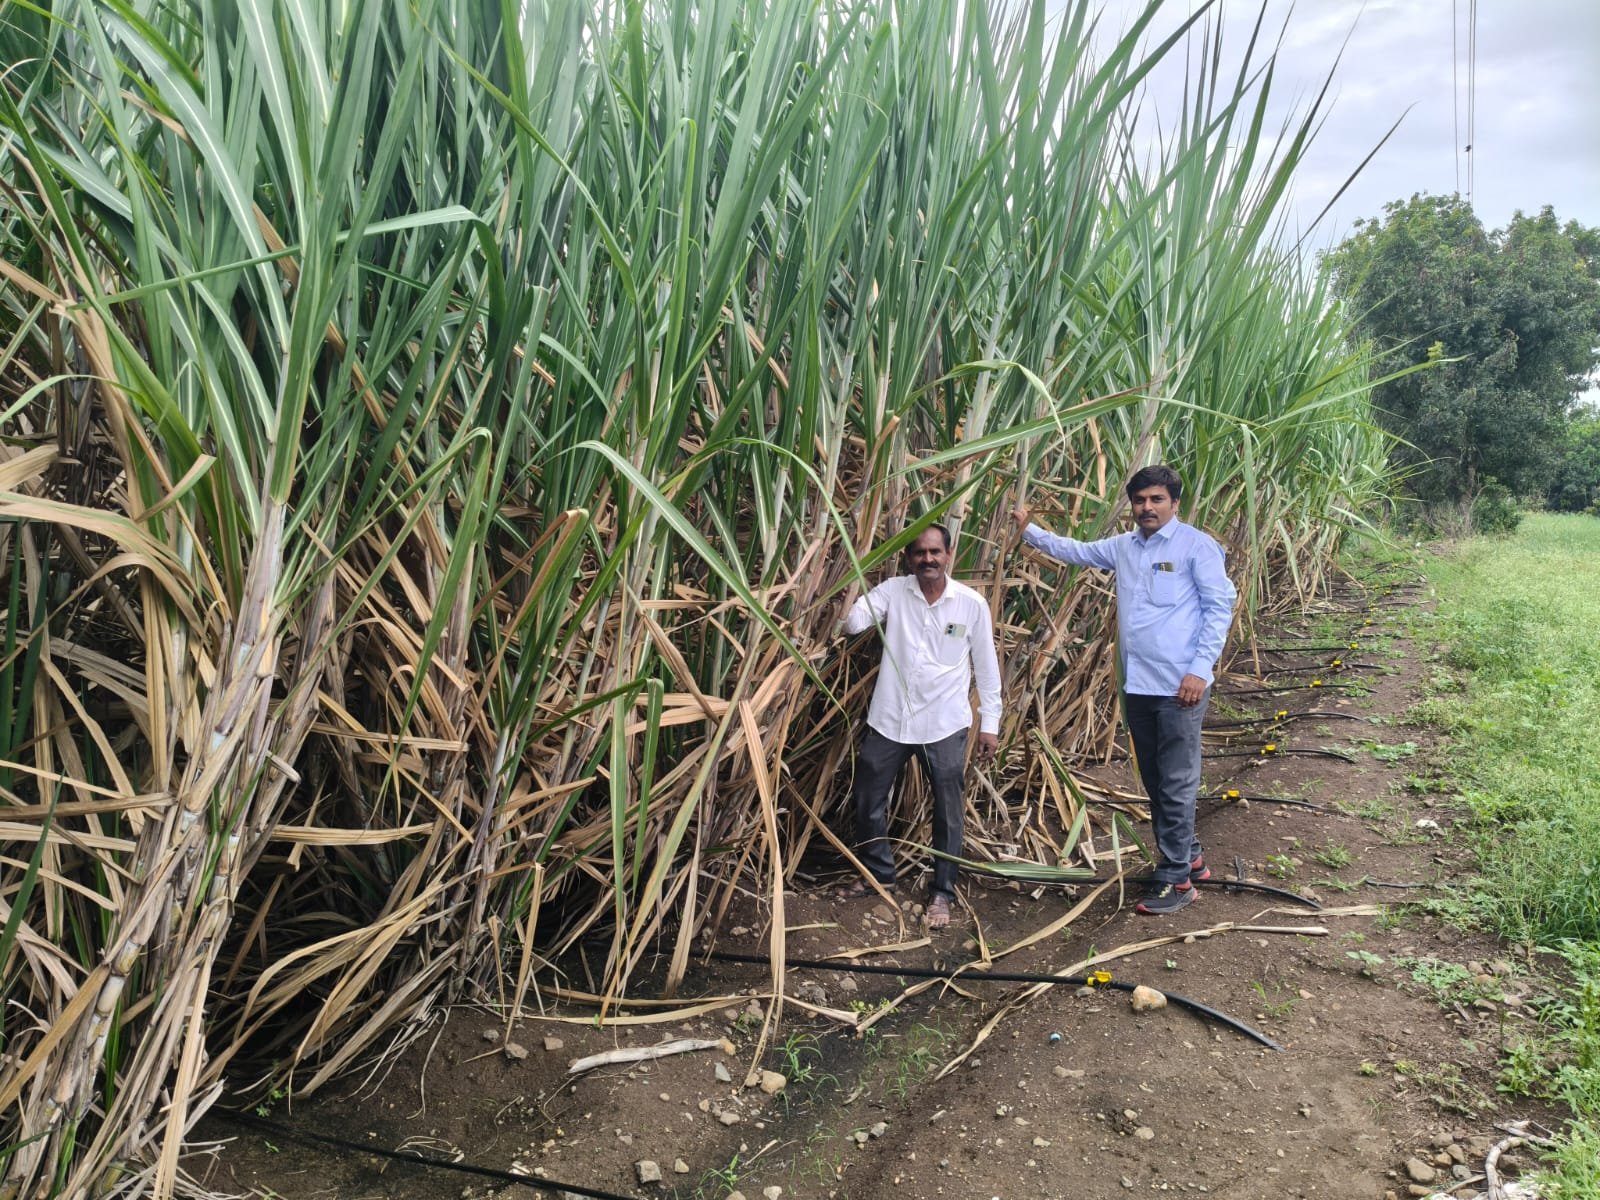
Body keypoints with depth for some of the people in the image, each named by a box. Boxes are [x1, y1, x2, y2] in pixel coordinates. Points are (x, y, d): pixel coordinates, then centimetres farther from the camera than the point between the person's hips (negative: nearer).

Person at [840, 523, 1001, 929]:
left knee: (947, 812, 7)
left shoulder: (972, 603, -5)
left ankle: (941, 892, 25)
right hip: (889, 719, 2)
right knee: (867, 800, 14)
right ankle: (878, 871, 36)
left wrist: (989, 723, 2)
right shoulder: (892, 591, -3)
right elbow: (851, 624, -12)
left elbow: (986, 666, 2)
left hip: (945, 725, -2)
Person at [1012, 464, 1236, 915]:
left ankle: (1175, 879, 9)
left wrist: (1201, 668, -15)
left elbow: (1220, 606, -8)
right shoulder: (1122, 547, 13)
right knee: (1155, 782, 16)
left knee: (1176, 784, -1)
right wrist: (1029, 531, 19)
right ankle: (1188, 857, 33)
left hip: (1179, 687, -7)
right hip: (1136, 686, 7)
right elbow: (1075, 551, 27)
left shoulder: (1196, 546, -6)